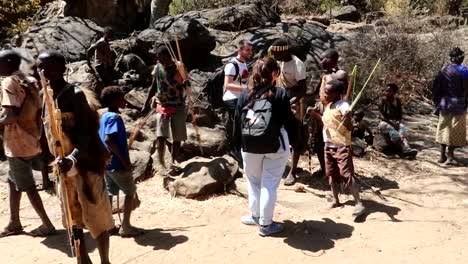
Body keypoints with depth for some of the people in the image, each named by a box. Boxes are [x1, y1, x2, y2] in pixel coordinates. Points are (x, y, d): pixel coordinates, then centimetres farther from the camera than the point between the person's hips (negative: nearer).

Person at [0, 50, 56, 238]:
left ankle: (47, 225, 10)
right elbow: (38, 111, 13)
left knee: (27, 186, 3)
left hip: (18, 144, -9)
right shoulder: (30, 81, 10)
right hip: (31, 139, 9)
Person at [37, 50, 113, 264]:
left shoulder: (76, 95, -15)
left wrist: (73, 158, -37)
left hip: (85, 163, -8)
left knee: (95, 215, 3)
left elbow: (86, 133, -22)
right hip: (64, 166, 8)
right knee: (72, 217, 16)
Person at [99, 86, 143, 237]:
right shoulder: (115, 117, -19)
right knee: (131, 192, 4)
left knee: (110, 192, 15)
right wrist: (125, 161, -26)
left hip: (106, 163, 9)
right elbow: (109, 140, -30)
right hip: (117, 164, -9)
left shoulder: (104, 116, 11)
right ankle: (125, 227, 7)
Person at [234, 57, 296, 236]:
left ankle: (255, 215, 32)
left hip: (250, 146, 3)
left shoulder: (245, 95, 1)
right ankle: (265, 224, 10)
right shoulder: (280, 94, -7)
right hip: (275, 145, -2)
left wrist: (239, 145, 12)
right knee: (269, 183, 4)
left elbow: (237, 122, 3)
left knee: (254, 181, 20)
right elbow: (289, 122, -5)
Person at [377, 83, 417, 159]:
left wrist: (398, 122, -13)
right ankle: (404, 149, -56)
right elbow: (381, 116, -8)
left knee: (402, 128, -32)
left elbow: (400, 114, 8)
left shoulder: (397, 100, 8)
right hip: (385, 122, -2)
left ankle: (407, 148, -58)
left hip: (396, 122, 3)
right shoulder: (383, 100, -1)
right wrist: (391, 122, -22)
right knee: (392, 130, -37)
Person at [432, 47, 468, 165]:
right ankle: (450, 156, 1)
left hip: (444, 104, 5)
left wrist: (437, 102, 11)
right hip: (457, 105, -5)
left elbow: (435, 87, 4)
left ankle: (442, 155, 18)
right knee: (455, 130, 3)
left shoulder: (443, 70, 2)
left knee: (443, 128, 13)